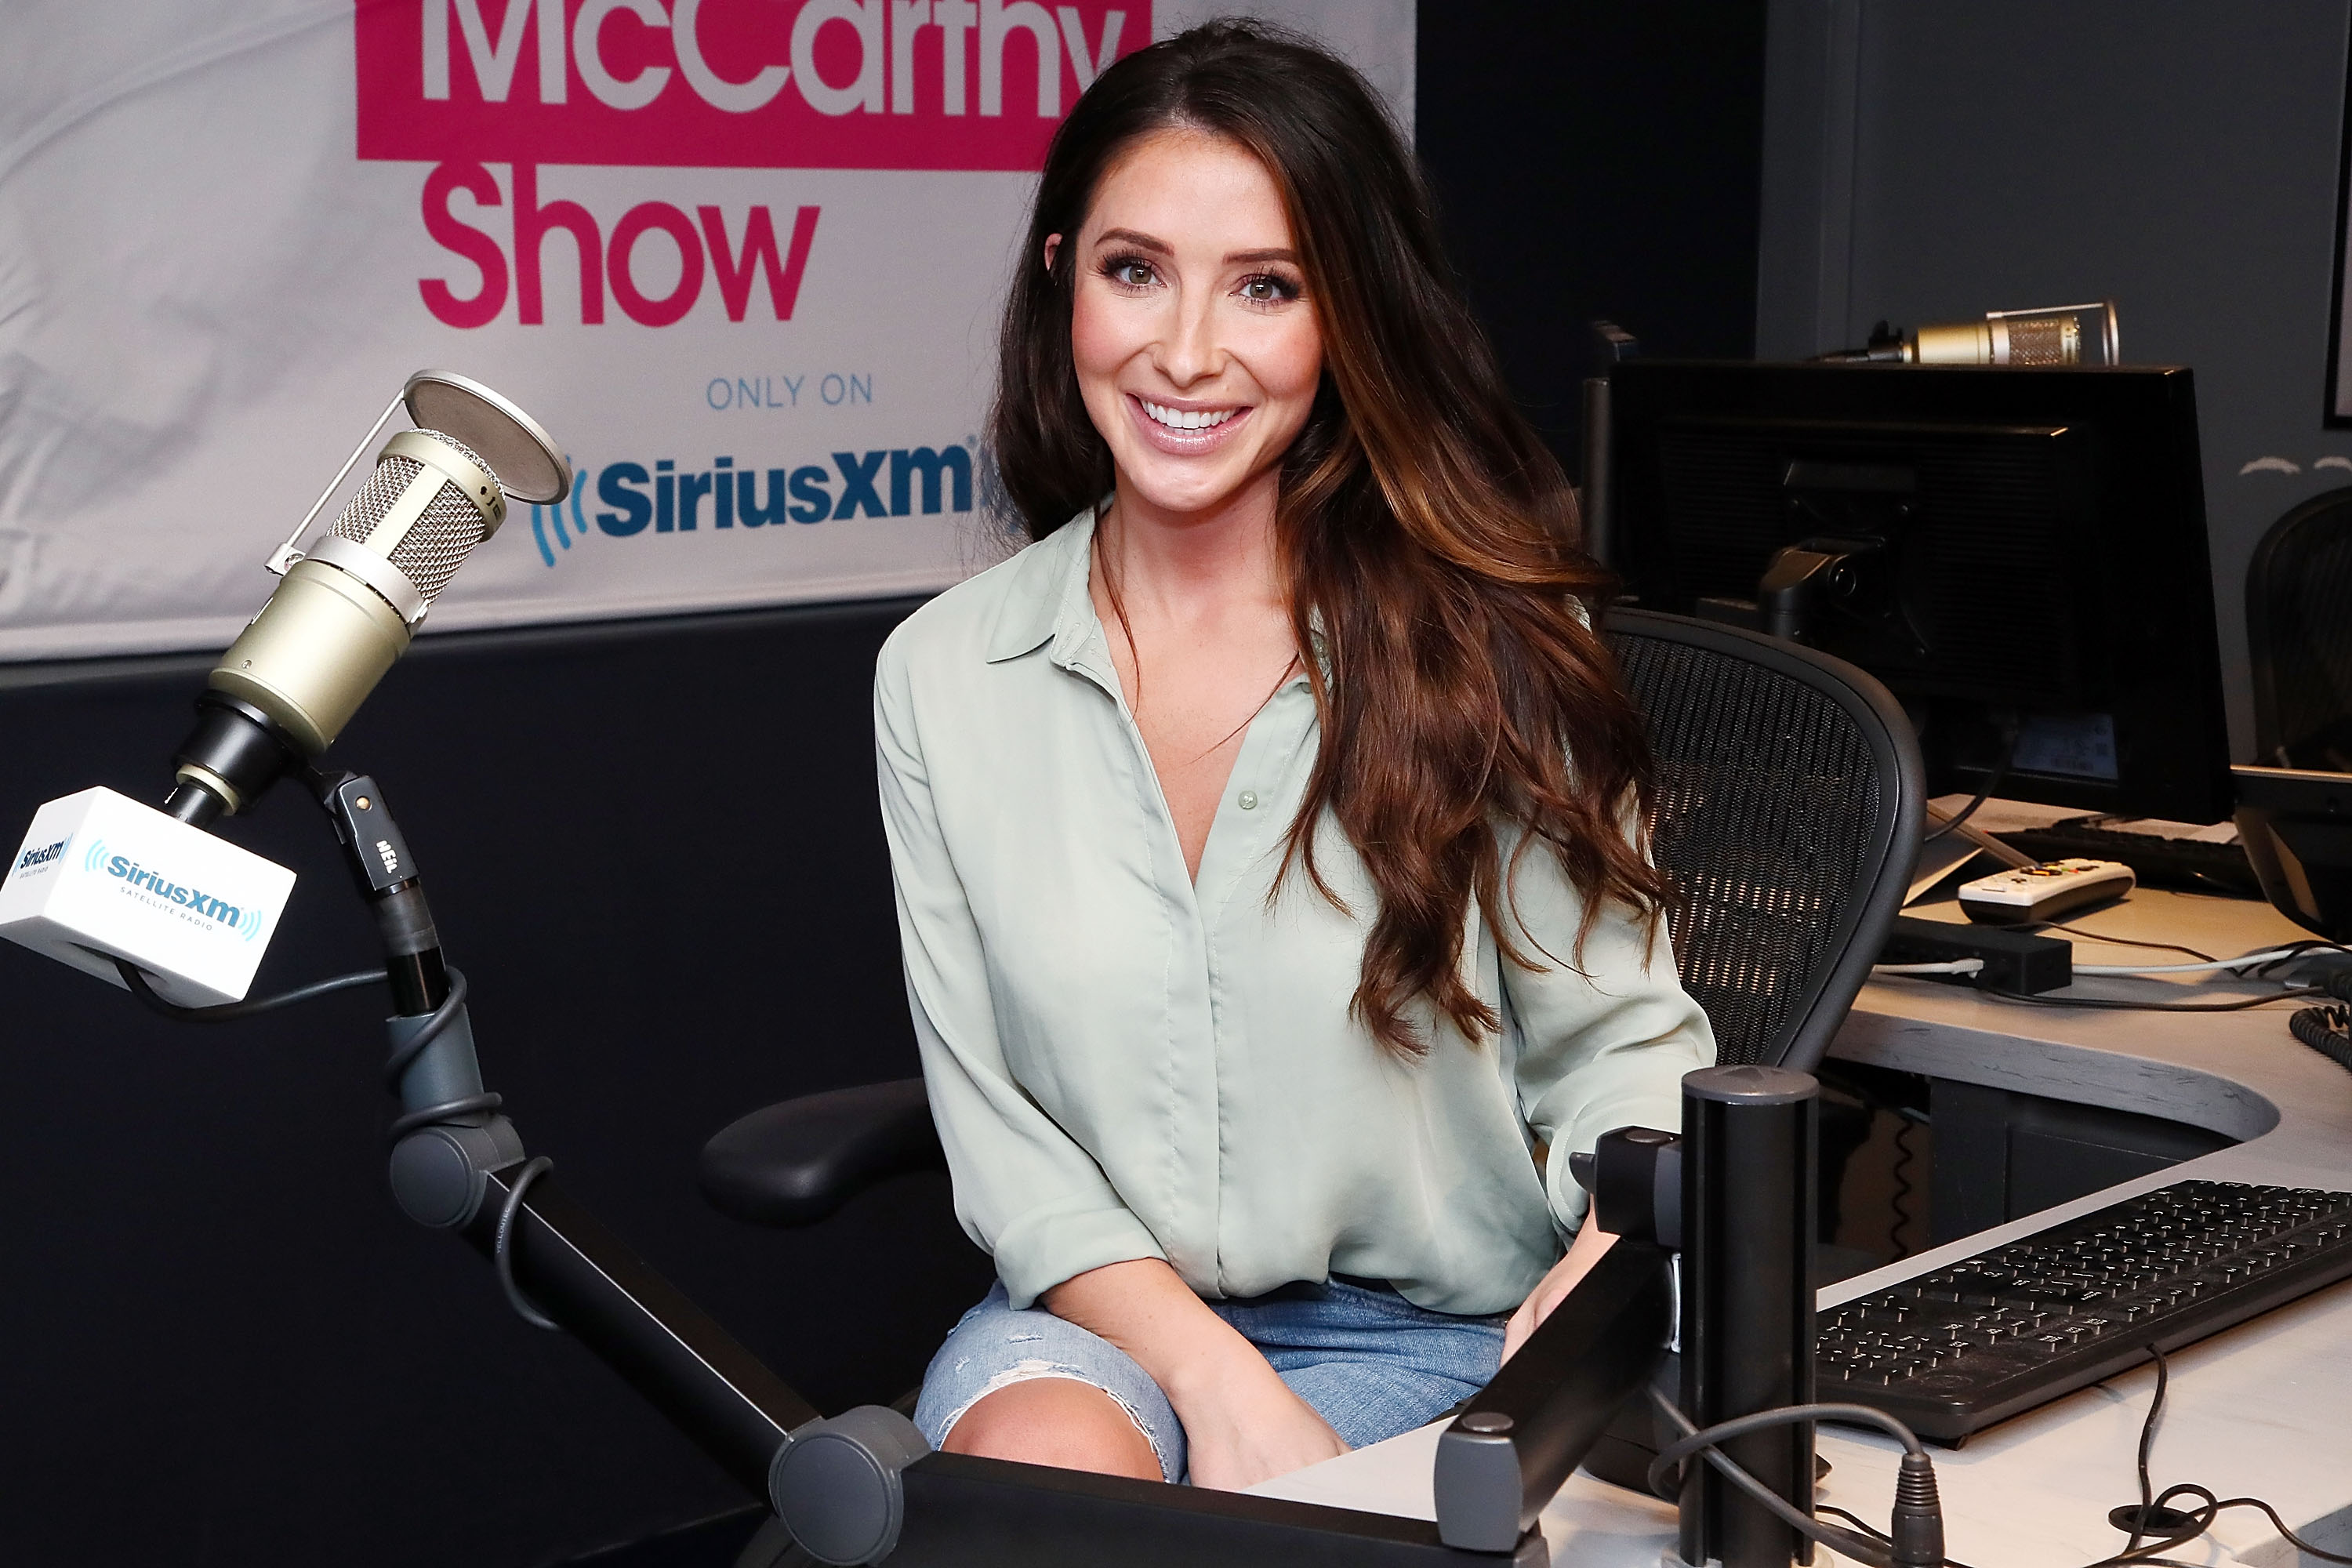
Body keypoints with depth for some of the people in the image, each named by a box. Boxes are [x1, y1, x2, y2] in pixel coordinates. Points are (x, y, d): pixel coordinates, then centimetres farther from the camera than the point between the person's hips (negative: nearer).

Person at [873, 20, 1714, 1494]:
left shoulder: (1491, 644, -4)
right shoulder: (944, 676, 1)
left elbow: (1622, 1043, -1)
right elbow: (997, 1126, -1)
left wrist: (1606, 1265, -23)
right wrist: (1216, 1376, -16)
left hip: (1436, 1338, -1)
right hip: (1100, 1317, 2)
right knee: (1037, 1465, -31)